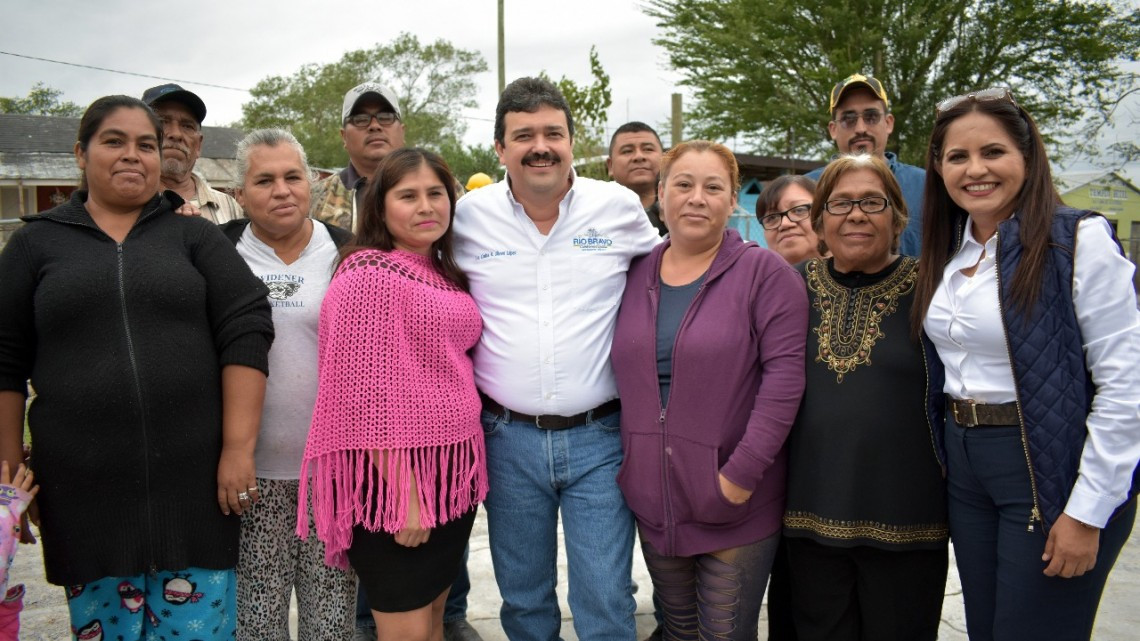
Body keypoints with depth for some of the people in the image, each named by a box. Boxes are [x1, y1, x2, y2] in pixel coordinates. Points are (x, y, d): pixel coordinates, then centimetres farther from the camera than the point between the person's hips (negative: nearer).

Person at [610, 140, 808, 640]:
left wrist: (743, 472, -20)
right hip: (653, 501, 4)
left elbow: (785, 371, -15)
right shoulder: (634, 275, 6)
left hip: (736, 506, -4)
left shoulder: (765, 273, -8)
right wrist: (627, 461, 5)